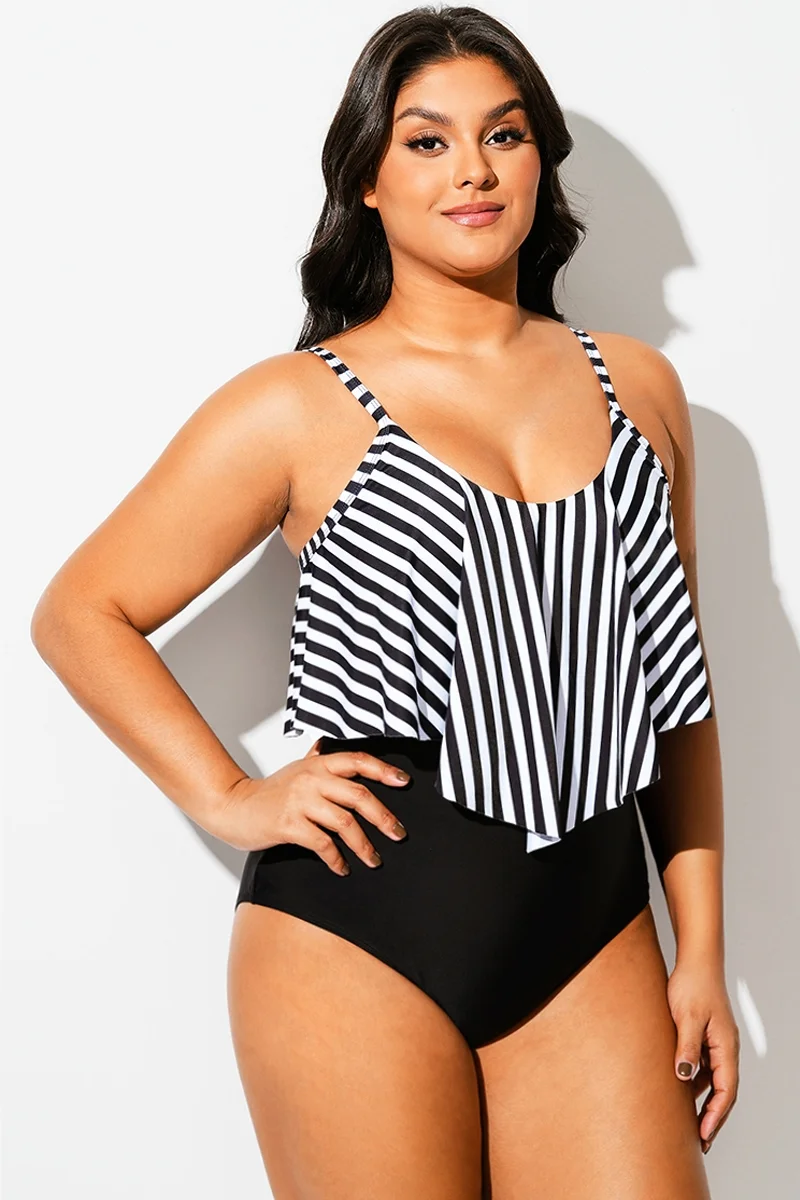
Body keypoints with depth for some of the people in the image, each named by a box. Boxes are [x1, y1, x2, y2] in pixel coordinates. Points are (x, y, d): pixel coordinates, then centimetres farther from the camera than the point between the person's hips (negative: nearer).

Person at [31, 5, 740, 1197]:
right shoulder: (295, 407, 0)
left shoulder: (637, 386, 10)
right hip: (360, 932, -3)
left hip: (592, 937, 3)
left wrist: (702, 948, 10)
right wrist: (233, 799, -5)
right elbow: (79, 613, 4)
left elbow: (675, 685, 13)